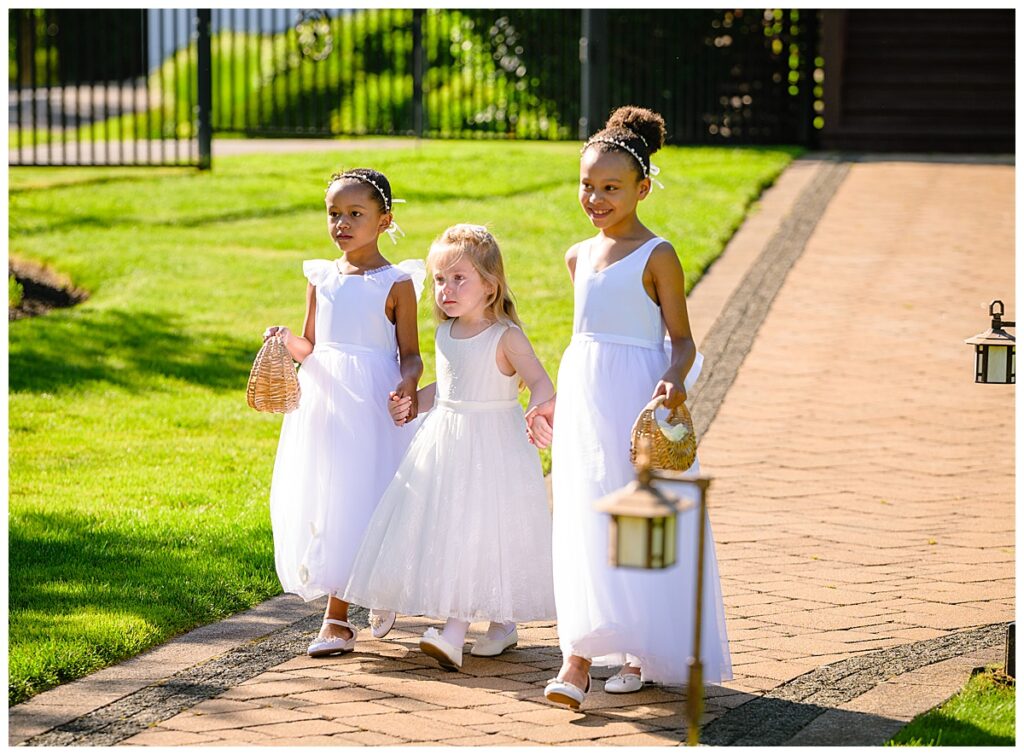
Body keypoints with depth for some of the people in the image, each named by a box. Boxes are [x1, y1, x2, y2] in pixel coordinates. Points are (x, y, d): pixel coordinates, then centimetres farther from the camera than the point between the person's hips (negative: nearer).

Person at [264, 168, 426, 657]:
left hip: (373, 405, -4)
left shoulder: (396, 283, -3)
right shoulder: (321, 278, 9)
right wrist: (286, 341, -4)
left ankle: (336, 616, 4)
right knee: (322, 502, 4)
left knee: (361, 502, -5)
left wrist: (408, 384, -21)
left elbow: (410, 354, -1)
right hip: (325, 399, 4)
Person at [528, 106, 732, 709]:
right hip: (583, 399, 6)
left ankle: (641, 651, 6)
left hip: (636, 401, -6)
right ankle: (578, 657, 2)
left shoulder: (656, 257, -7)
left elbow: (682, 339, -7)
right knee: (587, 527, 2)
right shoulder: (580, 257, 12)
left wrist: (674, 380, -26)